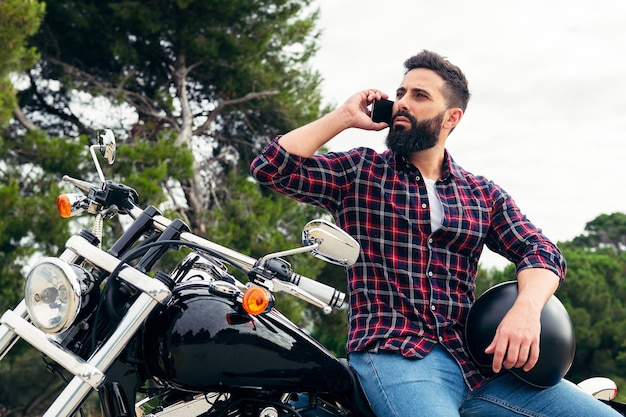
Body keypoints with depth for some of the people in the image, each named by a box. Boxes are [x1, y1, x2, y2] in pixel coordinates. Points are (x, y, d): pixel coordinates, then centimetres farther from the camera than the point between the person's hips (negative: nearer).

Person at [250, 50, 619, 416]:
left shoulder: (485, 194, 18)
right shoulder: (358, 171, 11)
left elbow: (542, 252, 7)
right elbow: (271, 166, 0)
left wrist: (526, 308, -15)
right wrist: (345, 116, 2)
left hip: (477, 356, 4)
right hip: (393, 355, -3)